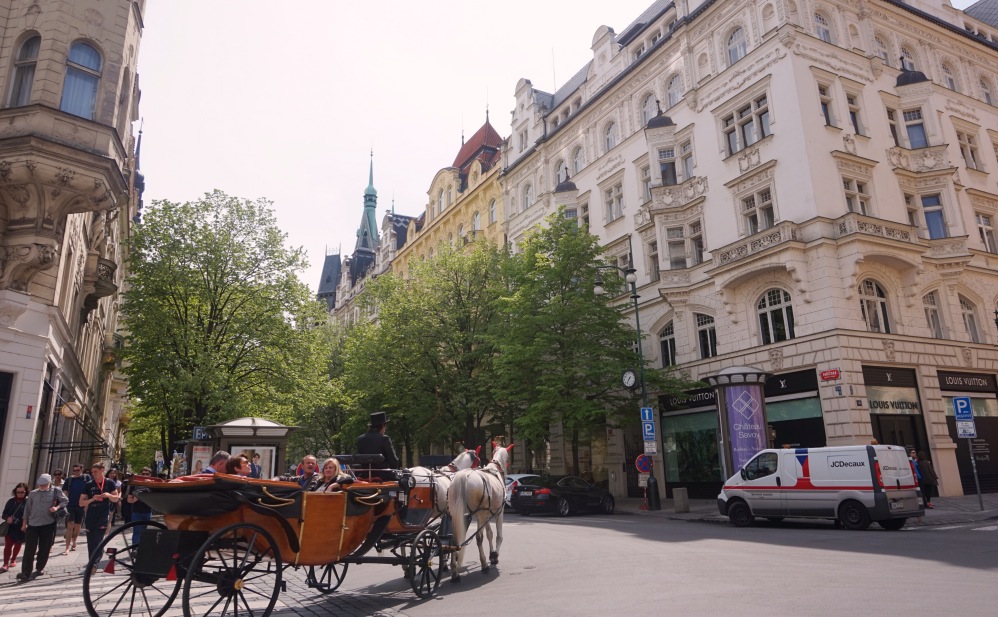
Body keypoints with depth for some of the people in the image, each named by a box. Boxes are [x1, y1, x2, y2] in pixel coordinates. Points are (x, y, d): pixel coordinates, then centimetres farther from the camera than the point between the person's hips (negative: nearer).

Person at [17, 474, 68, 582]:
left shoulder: (56, 492, -1)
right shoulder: (32, 493, 7)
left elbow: (65, 501, 1)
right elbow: (27, 509, 12)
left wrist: (57, 507, -18)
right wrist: (24, 523, 11)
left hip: (48, 525, -2)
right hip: (32, 524, 2)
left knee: (44, 549, 7)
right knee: (29, 549, -2)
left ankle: (39, 569, 24)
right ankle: (25, 573, 1)